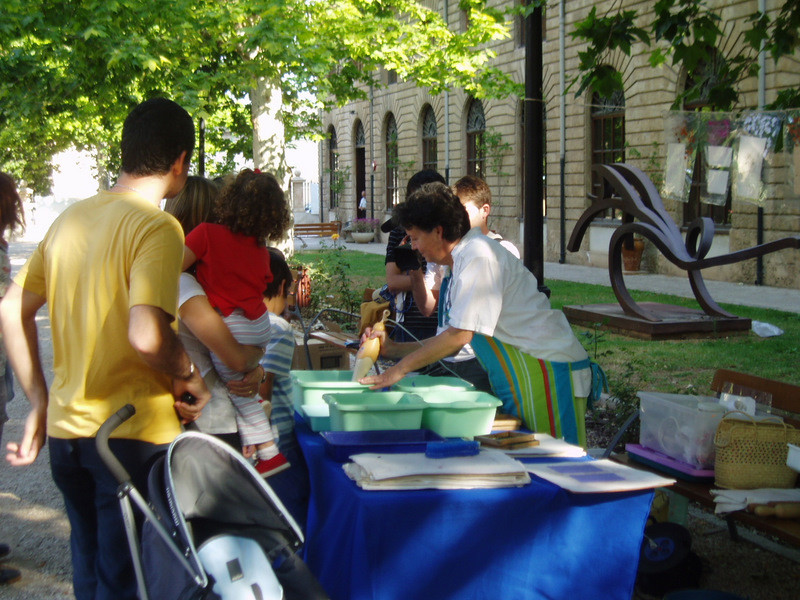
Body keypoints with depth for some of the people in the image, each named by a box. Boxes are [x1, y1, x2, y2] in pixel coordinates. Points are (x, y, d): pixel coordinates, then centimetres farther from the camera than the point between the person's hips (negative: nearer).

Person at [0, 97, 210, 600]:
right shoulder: (157, 228, -15)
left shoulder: (71, 218, 8)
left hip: (66, 430, 7)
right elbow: (146, 336, -28)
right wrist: (189, 376, -9)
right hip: (133, 435, -7)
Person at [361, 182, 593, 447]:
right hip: (518, 382, 10)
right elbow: (455, 338, 16)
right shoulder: (460, 262, 15)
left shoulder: (478, 256, -16)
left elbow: (460, 335, -20)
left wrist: (400, 369, -13)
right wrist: (393, 349, 9)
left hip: (548, 373, -10)